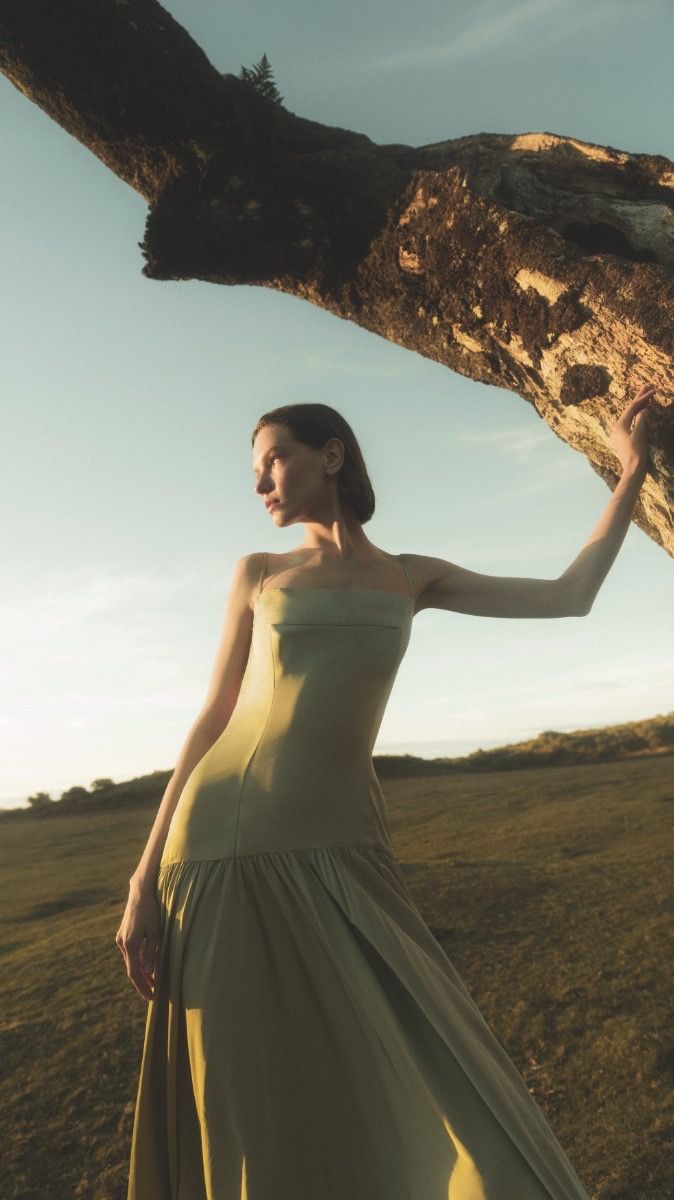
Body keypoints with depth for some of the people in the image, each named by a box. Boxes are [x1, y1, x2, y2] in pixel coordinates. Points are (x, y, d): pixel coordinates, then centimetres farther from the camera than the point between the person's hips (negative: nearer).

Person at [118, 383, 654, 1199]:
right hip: (223, 841, -1)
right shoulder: (258, 574, 8)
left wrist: (633, 470, 13)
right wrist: (146, 878, 1)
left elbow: (571, 598, 13)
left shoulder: (413, 578, 12)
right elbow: (212, 720, 6)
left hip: (343, 848, 1)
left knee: (414, 1094, 0)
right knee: (254, 1119, 6)